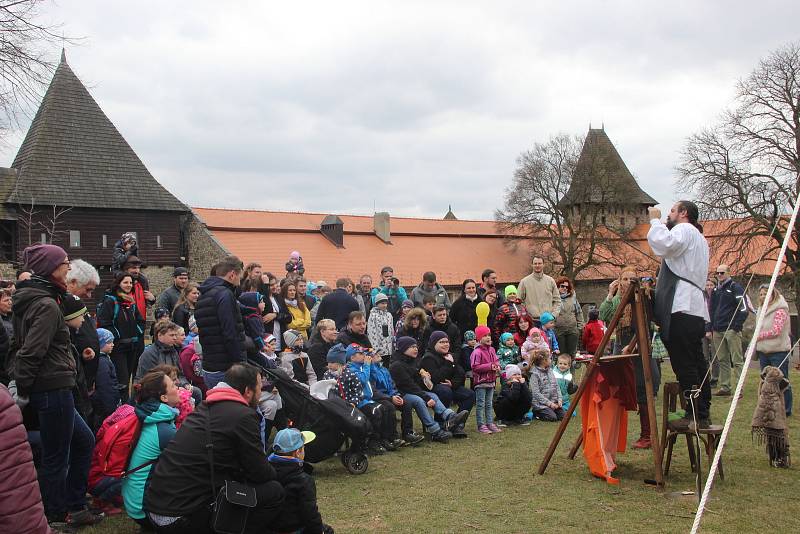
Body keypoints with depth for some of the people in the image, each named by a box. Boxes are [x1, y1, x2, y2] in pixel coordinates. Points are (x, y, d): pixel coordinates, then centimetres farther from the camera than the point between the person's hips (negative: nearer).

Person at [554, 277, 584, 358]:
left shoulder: (573, 297, 12)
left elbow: (579, 312, 17)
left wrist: (580, 326, 10)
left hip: (572, 330, 3)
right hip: (558, 330, -3)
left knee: (572, 353, 6)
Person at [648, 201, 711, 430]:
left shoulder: (684, 230, -1)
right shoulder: (699, 238, 31)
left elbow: (664, 243, -22)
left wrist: (655, 220, -8)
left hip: (682, 308, -10)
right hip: (696, 309, 10)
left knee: (684, 365, -11)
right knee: (697, 363, 9)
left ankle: (694, 415, -12)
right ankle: (703, 413, 12)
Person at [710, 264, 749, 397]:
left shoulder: (736, 288, -3)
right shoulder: (716, 290, 18)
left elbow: (744, 309, -9)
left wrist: (736, 326, -14)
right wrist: (712, 328, 16)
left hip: (732, 330, -7)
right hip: (717, 331, 7)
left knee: (736, 360, -6)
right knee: (722, 360, 8)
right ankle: (724, 387, 12)